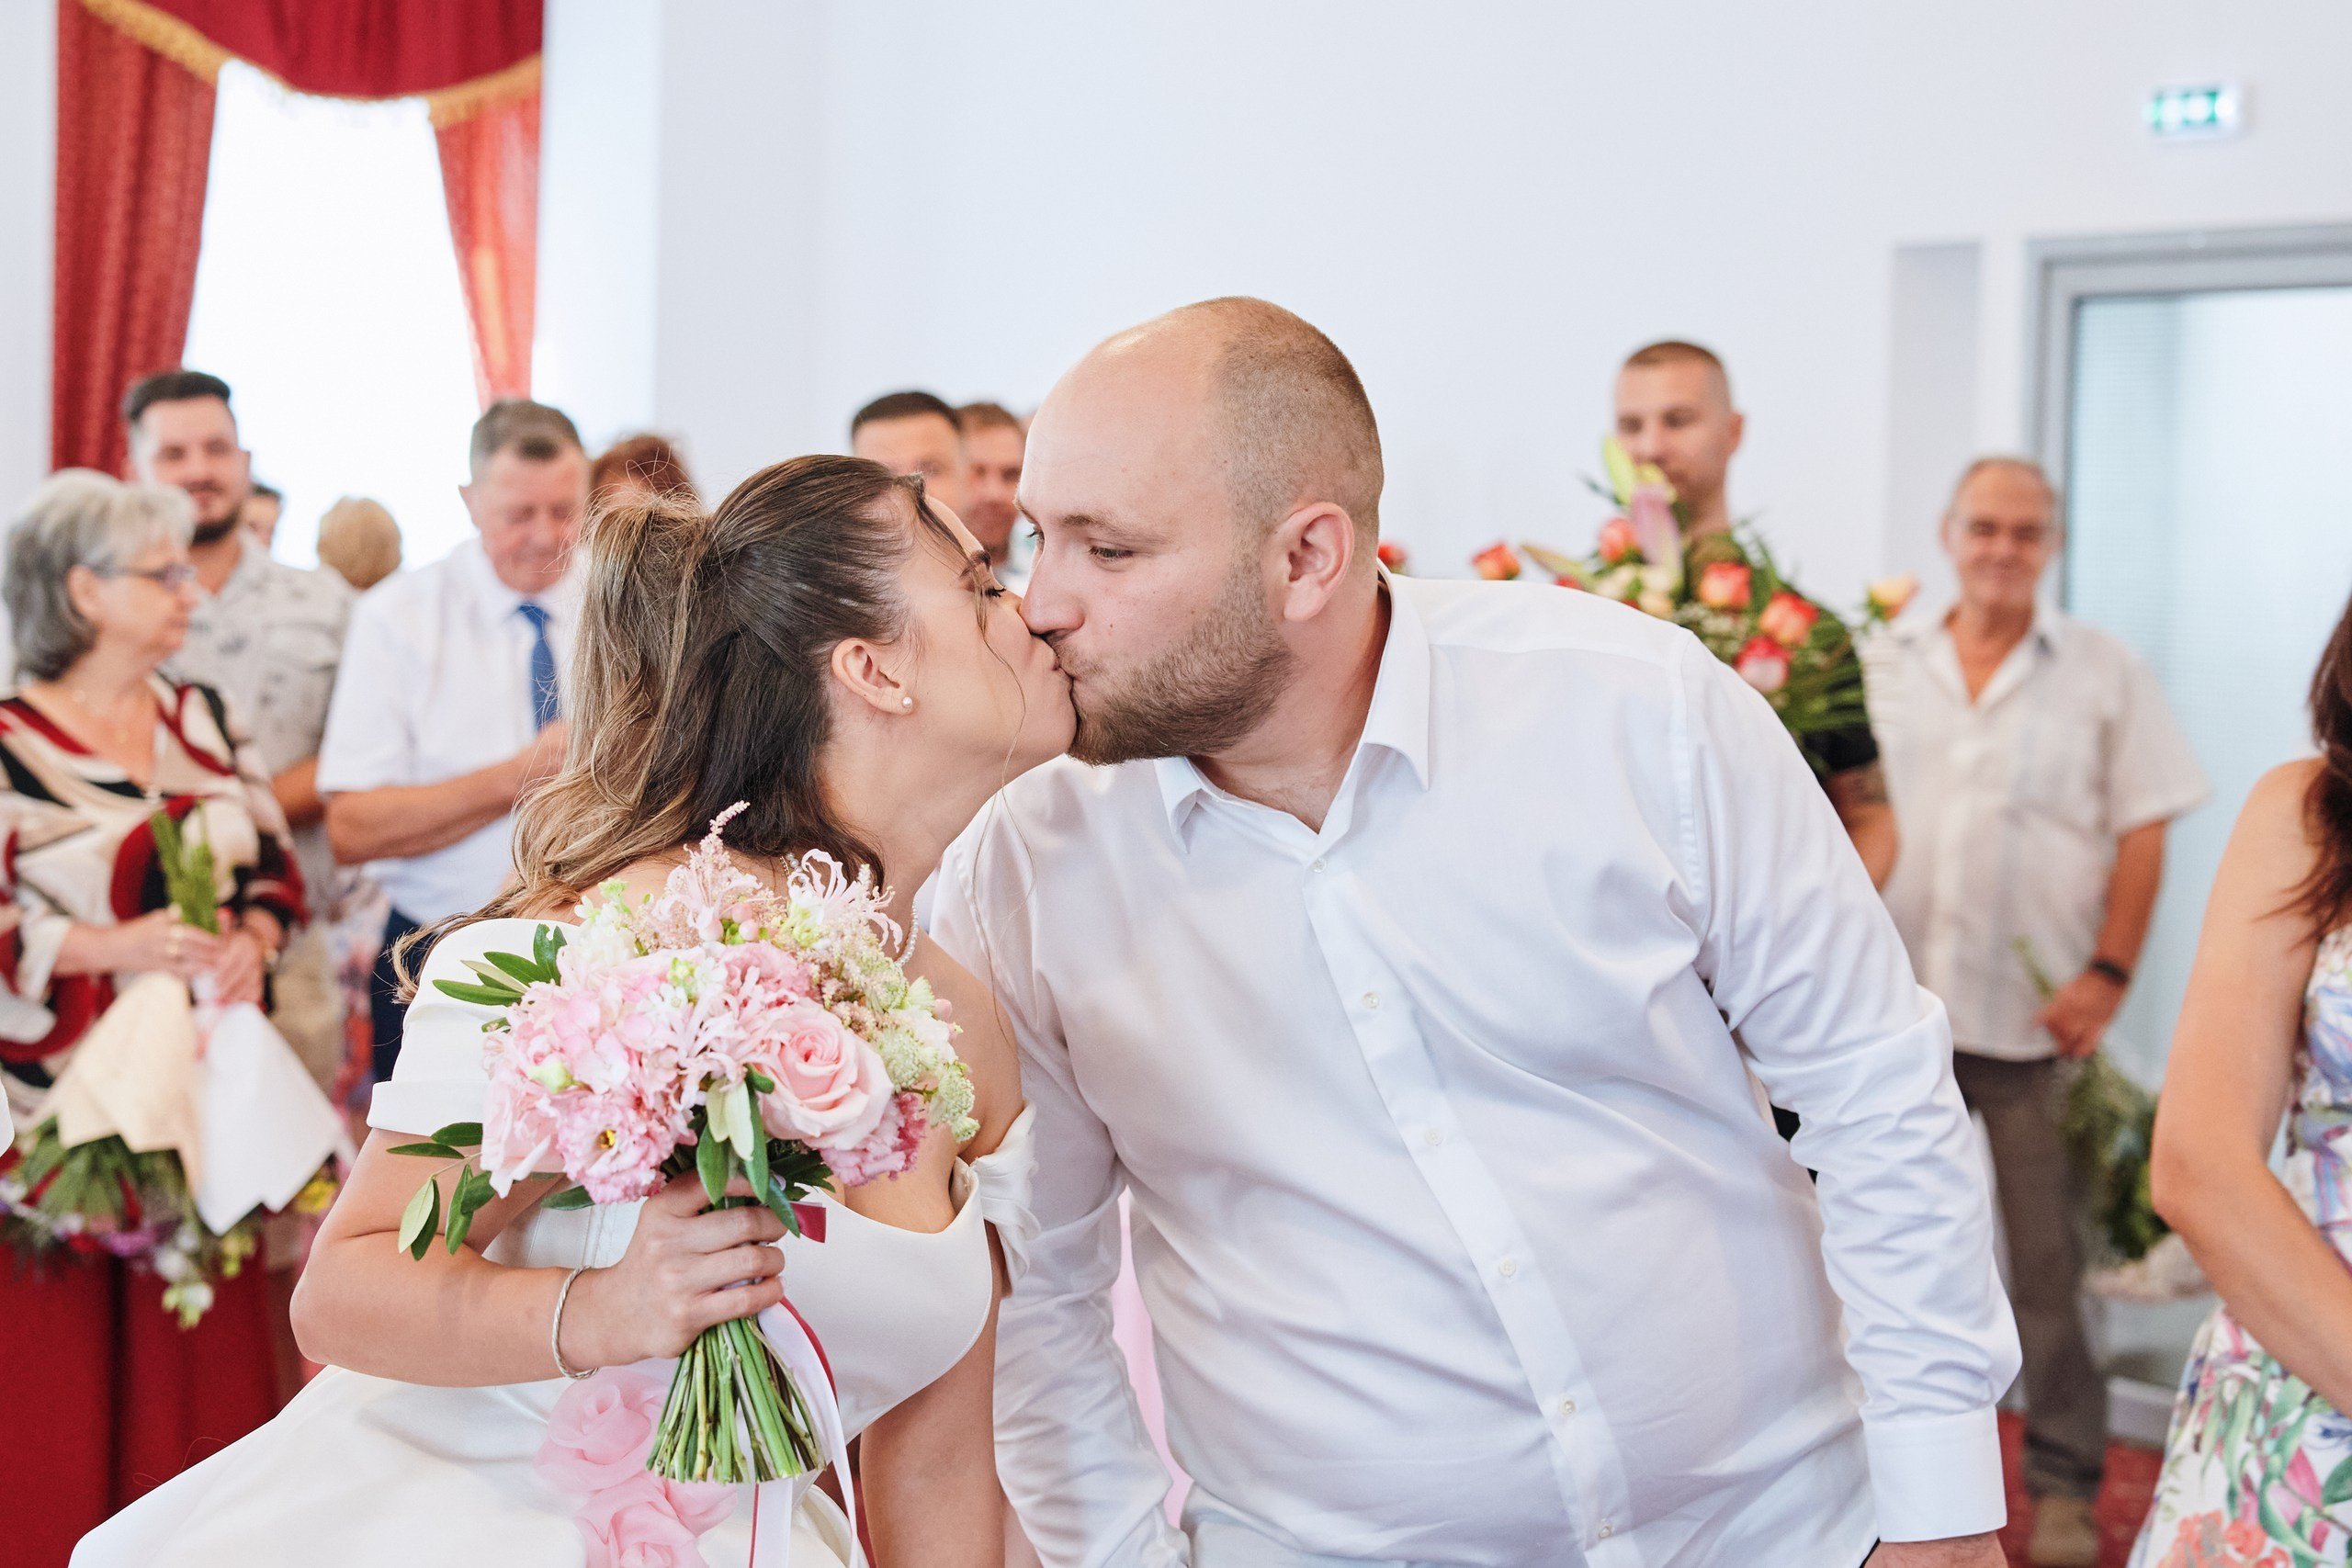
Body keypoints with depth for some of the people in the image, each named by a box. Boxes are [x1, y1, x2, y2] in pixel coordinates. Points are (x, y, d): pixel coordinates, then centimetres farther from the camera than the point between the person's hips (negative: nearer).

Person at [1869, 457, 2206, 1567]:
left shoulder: (2103, 675, 3)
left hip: (2039, 1012, -2)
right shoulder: (1885, 666, 8)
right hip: (1896, 1005, 2)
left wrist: (2108, 971, -8)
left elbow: (2142, 831, 1)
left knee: (2051, 1257, -1)